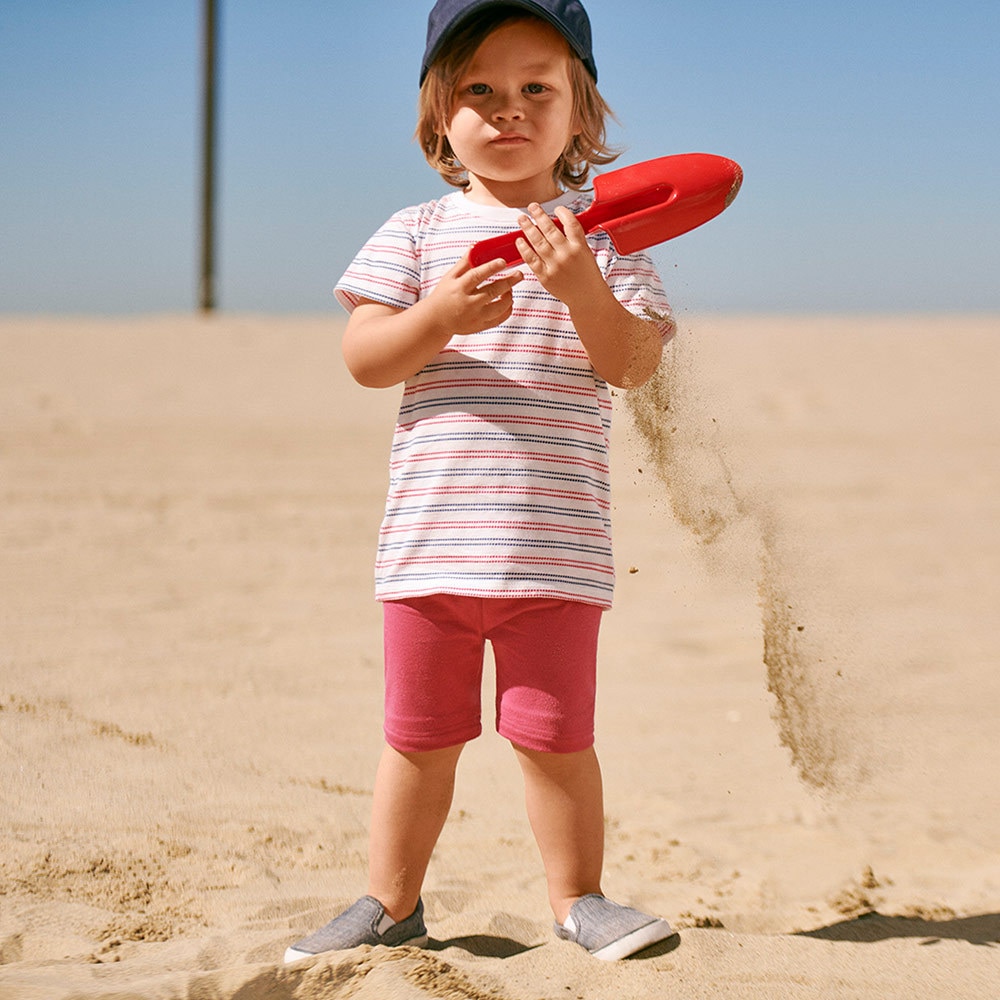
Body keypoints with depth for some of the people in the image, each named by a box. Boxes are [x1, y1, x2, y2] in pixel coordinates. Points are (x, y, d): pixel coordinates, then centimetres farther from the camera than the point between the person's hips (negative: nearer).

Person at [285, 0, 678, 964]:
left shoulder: (601, 235, 5)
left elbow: (633, 364, -6)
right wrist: (440, 317, -20)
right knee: (419, 732, 9)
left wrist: (580, 286, -23)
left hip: (556, 540, -1)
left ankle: (578, 897, 19)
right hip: (432, 533, 1)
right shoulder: (416, 233, 6)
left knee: (554, 731, 2)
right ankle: (390, 901, 22)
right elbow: (362, 358, -2)